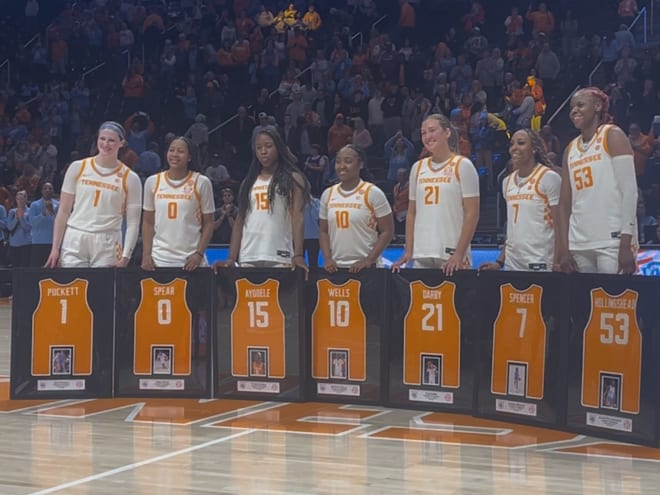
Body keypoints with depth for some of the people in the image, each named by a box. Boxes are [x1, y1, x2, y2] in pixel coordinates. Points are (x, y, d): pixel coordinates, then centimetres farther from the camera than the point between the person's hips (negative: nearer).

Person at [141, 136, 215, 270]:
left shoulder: (201, 182, 0)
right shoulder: (152, 182, 6)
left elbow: (208, 224, 2)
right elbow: (148, 222, 11)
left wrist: (199, 254, -8)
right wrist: (146, 254, 2)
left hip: (190, 260, -2)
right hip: (159, 259, 2)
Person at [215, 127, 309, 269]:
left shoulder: (293, 179, 6)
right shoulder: (249, 182, 18)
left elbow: (298, 218, -4)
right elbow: (239, 221, 16)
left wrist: (298, 255, -17)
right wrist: (231, 258, 5)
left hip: (280, 258, -4)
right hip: (248, 258, 4)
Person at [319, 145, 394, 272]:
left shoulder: (373, 193, -4)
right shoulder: (327, 194, 9)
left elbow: (387, 232, -6)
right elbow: (324, 232, 13)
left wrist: (369, 260, -13)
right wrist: (327, 259, -2)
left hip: (363, 267, -4)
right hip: (335, 267, 4)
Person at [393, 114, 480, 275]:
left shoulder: (462, 165, -1)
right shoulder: (418, 167, 13)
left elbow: (472, 213, -6)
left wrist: (459, 254, -14)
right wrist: (408, 251, 7)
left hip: (451, 256, -4)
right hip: (421, 256, 5)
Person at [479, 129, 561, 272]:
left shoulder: (549, 178, -5)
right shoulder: (508, 182, 14)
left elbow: (559, 226, -9)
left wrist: (558, 262, -18)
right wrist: (500, 262, 12)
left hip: (541, 265, -6)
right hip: (512, 264, 6)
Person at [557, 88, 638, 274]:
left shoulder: (613, 136, -1)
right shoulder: (570, 150, 17)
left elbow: (629, 190, -9)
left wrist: (626, 244, -18)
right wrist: (564, 250, 6)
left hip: (613, 242, -6)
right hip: (579, 246, 6)